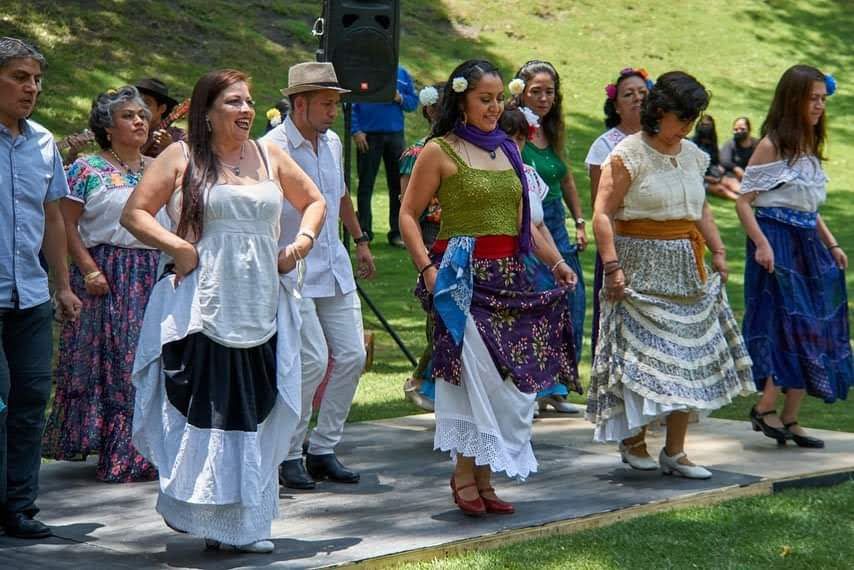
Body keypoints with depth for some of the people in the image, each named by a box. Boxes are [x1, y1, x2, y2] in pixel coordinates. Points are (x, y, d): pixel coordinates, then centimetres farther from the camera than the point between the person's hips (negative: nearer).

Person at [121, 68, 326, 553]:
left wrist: (302, 242, 7)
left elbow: (314, 201, 25)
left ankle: (247, 522, 11)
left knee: (255, 414, 3)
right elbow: (135, 213, -1)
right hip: (200, 309, -4)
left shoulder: (270, 156, 13)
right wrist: (177, 247, -12)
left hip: (261, 309, 4)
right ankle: (200, 511, 5)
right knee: (202, 409, -7)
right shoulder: (182, 157, 3)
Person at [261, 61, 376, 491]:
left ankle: (323, 449, 14)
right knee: (313, 359, -13)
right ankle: (288, 454, 3)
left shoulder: (333, 143, 10)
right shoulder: (271, 150, -13)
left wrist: (360, 239, 32)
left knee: (352, 355, 2)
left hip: (334, 268, 8)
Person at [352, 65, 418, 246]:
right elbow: (350, 104, 0)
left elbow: (413, 101, 14)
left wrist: (400, 98, -7)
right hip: (368, 136, -3)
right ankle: (364, 230, 9)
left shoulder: (401, 74, 11)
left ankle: (397, 232, 10)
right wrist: (356, 131, -9)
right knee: (366, 184, 2)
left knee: (398, 184, 3)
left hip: (395, 134, 3)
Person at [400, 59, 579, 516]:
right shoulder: (440, 151, -2)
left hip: (509, 277, 6)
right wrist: (427, 267, -15)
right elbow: (408, 215, -3)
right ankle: (466, 474, 3)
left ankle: (481, 477, 13)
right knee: (478, 373, -10)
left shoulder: (507, 150, 16)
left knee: (510, 375, 4)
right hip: (464, 277, -6)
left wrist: (556, 262, 13)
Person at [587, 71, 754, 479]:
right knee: (640, 354, -5)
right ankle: (632, 440, 12)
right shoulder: (627, 155, -9)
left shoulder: (692, 154, 12)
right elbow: (603, 214, -13)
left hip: (686, 269, 7)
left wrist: (718, 252, 16)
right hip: (641, 267, -7)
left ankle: (675, 452, 10)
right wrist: (612, 266, -20)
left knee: (688, 357, 5)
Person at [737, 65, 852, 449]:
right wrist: (761, 244, -21)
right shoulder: (771, 145, -8)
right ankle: (765, 408, -3)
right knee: (793, 325, -13)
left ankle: (790, 419, 10)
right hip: (778, 243, -8)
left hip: (807, 244, 8)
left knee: (814, 330, 5)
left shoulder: (810, 148, 15)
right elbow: (743, 200, -11)